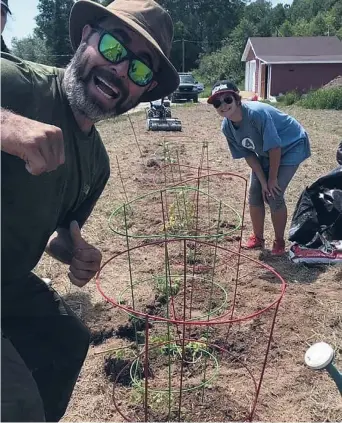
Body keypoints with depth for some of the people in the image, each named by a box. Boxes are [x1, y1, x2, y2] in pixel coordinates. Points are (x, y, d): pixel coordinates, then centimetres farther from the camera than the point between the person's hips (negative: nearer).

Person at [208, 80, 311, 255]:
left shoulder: (257, 113, -37)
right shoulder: (227, 126, -16)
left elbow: (275, 147, -30)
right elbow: (248, 155, -9)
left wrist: (272, 178, -20)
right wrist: (263, 181, -15)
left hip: (291, 146, -6)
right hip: (265, 152, 6)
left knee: (274, 195, -13)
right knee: (255, 193, 3)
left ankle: (279, 242, 8)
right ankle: (257, 238, 23)